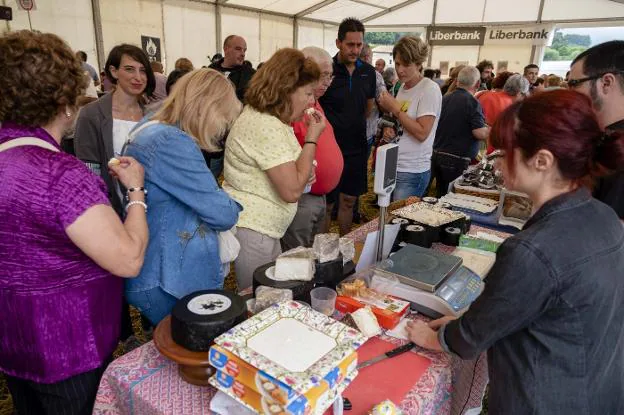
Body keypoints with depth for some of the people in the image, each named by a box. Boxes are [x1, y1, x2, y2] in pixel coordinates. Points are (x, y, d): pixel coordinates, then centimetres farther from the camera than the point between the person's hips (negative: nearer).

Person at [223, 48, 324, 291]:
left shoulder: (261, 116, 10)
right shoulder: (268, 127, -23)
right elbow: (292, 191, -24)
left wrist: (300, 173, 4)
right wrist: (312, 139, -18)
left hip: (264, 227, 10)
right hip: (252, 230, -10)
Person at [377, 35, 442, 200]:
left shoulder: (430, 89, -12)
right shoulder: (402, 87, 11)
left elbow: (422, 133, -19)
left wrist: (394, 108, -14)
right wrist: (388, 127, -1)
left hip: (412, 172, -7)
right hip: (391, 166, 7)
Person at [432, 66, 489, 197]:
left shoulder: (445, 99, 8)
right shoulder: (472, 102, -12)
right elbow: (480, 133, -18)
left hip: (437, 155, 7)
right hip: (457, 161, -7)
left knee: (441, 197, 14)